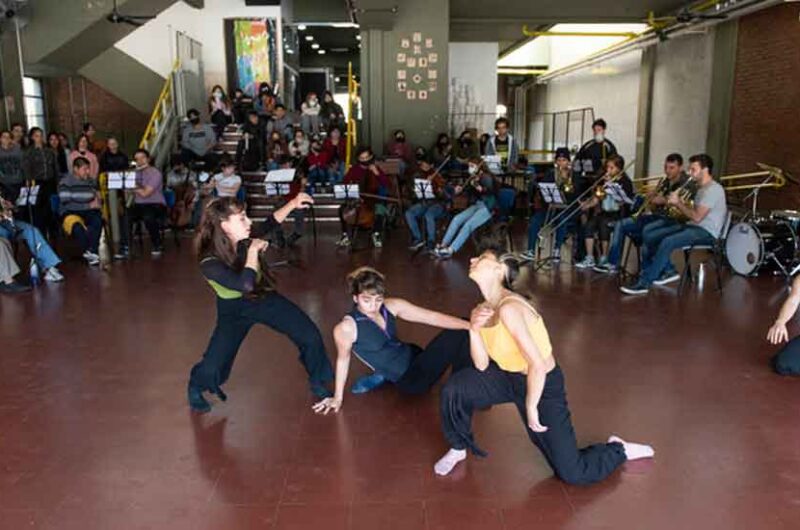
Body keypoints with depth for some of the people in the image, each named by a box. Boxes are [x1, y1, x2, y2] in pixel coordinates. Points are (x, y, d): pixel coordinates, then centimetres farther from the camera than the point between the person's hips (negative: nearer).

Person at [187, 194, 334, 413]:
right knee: (212, 366, -9)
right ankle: (195, 388, 29)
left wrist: (292, 204, -17)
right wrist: (253, 251, -36)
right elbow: (245, 285, -45)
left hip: (265, 297, 4)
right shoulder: (210, 263, -33)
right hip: (233, 310, -4)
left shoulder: (244, 242, -18)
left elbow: (270, 223, -2)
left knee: (311, 337, -4)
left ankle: (318, 384, 21)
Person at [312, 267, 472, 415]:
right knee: (455, 338, -21)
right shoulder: (346, 328, -21)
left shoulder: (392, 306, -7)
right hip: (410, 380, -6)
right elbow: (343, 359, -5)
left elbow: (432, 317, -9)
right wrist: (338, 397, 8)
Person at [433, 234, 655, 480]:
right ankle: (458, 449, 18)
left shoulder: (508, 309, -32)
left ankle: (618, 450, 29)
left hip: (543, 385, -7)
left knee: (572, 473, 0)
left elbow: (537, 366, -31)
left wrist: (531, 408, -18)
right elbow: (482, 365, -5)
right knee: (455, 388, -8)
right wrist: (474, 329, -20)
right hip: (510, 376, 7)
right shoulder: (485, 308, -4)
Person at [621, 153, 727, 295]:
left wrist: (678, 203, -13)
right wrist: (679, 203, 1)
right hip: (695, 227, 10)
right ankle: (666, 272, 2)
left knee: (667, 242, -30)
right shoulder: (702, 188, 18)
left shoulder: (713, 189, -15)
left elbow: (696, 217, -23)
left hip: (706, 232, -10)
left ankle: (644, 283, -29)